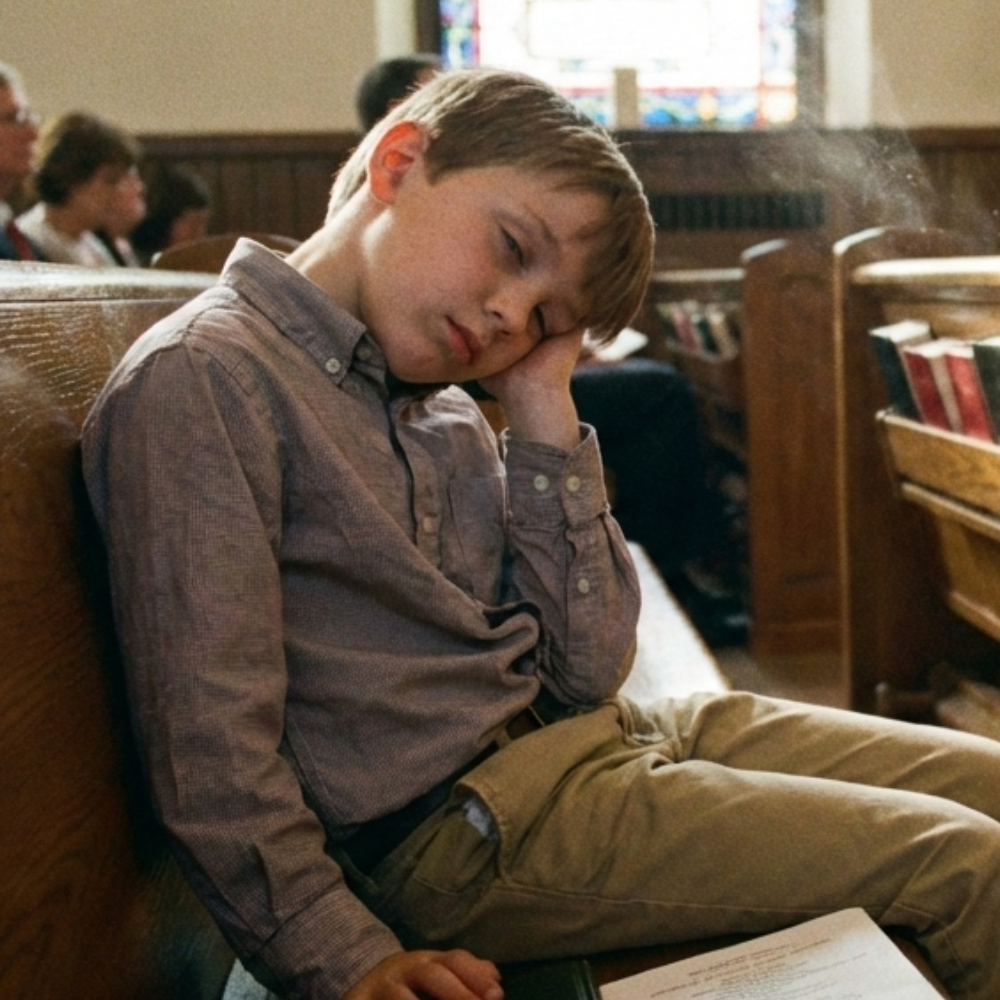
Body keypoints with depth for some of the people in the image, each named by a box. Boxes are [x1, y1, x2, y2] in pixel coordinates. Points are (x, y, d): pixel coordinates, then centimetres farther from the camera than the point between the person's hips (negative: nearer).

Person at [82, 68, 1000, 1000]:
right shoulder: (196, 381, -14)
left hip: (597, 738, 8)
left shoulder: (443, 408, 10)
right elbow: (211, 754, -19)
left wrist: (543, 413, -2)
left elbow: (587, 673, 1)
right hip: (461, 826, -8)